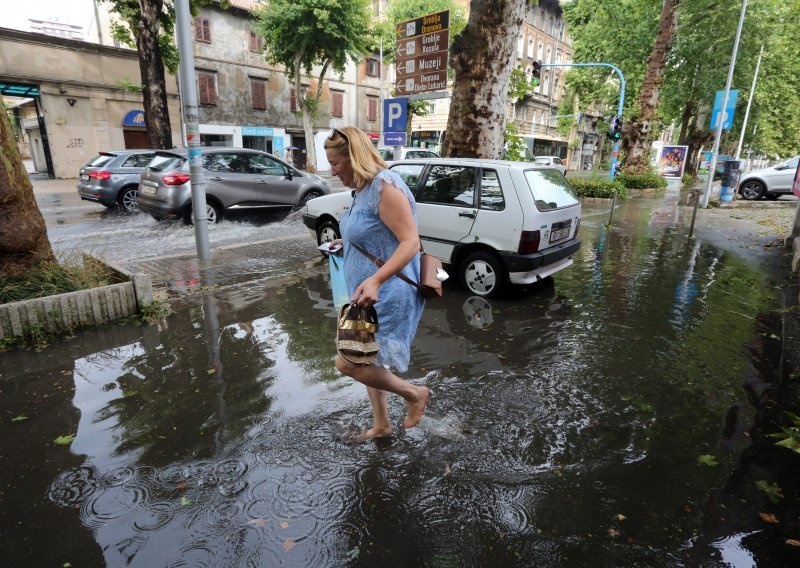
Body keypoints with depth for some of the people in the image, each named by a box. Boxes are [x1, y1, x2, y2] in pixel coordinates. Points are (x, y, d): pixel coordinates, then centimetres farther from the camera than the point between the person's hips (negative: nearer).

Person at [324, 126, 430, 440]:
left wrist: (375, 280, -38)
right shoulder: (363, 188, 9)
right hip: (368, 295, 10)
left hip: (387, 296, -10)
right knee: (368, 361, 18)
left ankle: (414, 394, 13)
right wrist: (347, 242, 30)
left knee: (347, 363, -8)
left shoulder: (385, 186, -20)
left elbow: (410, 242, -27)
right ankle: (381, 425, 38)